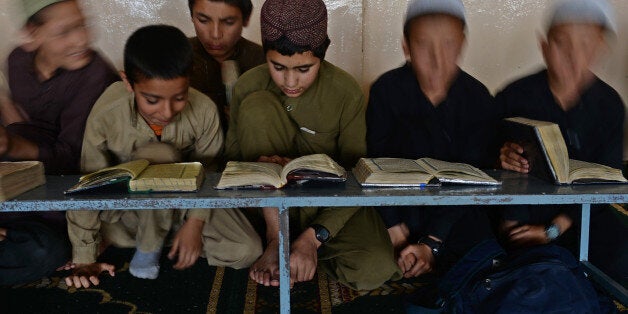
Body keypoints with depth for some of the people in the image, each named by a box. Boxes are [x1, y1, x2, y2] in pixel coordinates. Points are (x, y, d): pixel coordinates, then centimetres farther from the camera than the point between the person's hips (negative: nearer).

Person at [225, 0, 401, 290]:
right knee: (256, 107, -24)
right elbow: (232, 155, -2)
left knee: (374, 270, -30)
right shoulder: (249, 87, -11)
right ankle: (276, 239, -20)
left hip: (331, 199, -1)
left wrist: (313, 237, -27)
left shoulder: (346, 92, -15)